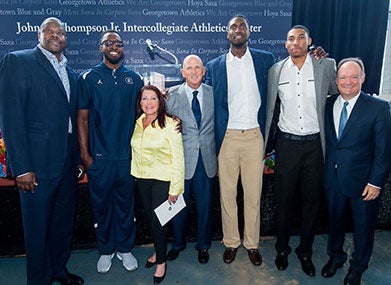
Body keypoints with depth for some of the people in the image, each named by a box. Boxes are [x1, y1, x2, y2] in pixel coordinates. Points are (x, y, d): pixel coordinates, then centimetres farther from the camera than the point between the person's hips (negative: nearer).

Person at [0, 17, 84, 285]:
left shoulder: (71, 73, 14)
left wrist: (77, 158, 11)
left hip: (68, 163, 7)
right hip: (38, 162, -6)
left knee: (64, 220, 18)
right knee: (38, 225, 7)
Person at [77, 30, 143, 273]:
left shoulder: (134, 78, 7)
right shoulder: (89, 78, 1)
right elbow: (82, 117, 0)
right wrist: (85, 153, -5)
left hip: (128, 154, 2)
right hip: (99, 156, -1)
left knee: (126, 202, 11)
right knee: (101, 203, 10)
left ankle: (125, 248, 28)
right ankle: (106, 250, 28)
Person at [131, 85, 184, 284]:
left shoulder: (170, 125, -15)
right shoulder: (137, 123, 2)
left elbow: (178, 159, -14)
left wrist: (175, 189, -15)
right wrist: (135, 175, 8)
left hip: (162, 180, -5)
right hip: (141, 178, 6)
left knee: (158, 220, 0)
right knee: (149, 217, 17)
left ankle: (161, 261, 23)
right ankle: (157, 251, 40)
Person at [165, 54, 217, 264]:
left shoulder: (213, 93, 3)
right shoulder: (172, 95, -2)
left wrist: (218, 154, 5)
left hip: (206, 159, 1)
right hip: (182, 159, -1)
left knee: (205, 205, 12)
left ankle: (203, 245, 34)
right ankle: (178, 243, 36)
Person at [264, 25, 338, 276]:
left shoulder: (326, 66, -2)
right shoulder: (276, 71, 2)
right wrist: (263, 146, 10)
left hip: (314, 143, 0)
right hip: (287, 143, 0)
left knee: (311, 201, 11)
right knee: (284, 200, 11)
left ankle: (305, 251, 31)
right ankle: (282, 248, 32)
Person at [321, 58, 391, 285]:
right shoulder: (328, 104, 1)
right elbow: (327, 141, 5)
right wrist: (326, 169, -5)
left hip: (362, 181, -3)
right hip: (333, 178, 3)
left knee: (363, 226, 14)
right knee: (335, 220, 20)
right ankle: (336, 257, 44)